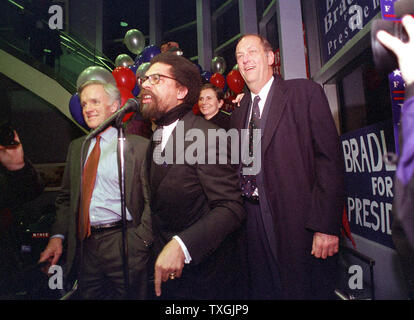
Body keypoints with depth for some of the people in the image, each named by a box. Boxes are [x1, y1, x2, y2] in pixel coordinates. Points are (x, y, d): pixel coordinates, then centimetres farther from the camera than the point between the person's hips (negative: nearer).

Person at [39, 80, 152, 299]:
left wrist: (140, 241, -18)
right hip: (84, 246, 5)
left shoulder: (139, 146, -8)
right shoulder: (76, 147, 11)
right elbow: (65, 198, 14)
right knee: (87, 295, 18)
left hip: (123, 245, -5)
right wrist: (57, 236, 3)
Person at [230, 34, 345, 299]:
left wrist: (326, 225, -17)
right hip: (256, 227, 5)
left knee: (304, 289, 7)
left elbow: (330, 158, -10)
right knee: (263, 292, 15)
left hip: (300, 224, -5)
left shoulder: (305, 92, -3)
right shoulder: (239, 113, 14)